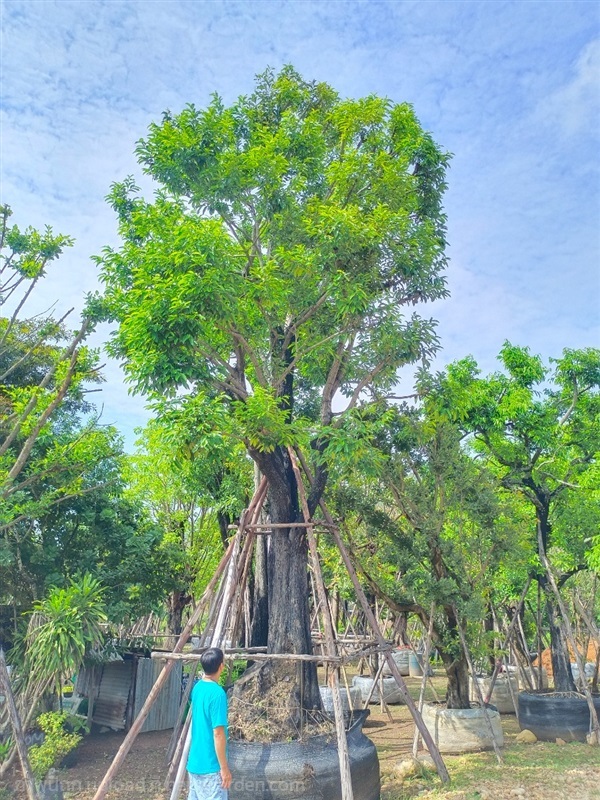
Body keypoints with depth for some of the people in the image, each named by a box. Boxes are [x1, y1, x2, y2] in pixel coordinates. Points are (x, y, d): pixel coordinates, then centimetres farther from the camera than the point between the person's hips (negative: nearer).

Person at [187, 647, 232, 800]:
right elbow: (218, 734, -22)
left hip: (194, 762, 9)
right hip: (210, 766, -9)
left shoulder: (198, 687, 4)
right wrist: (224, 768, -13)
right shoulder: (217, 693, -23)